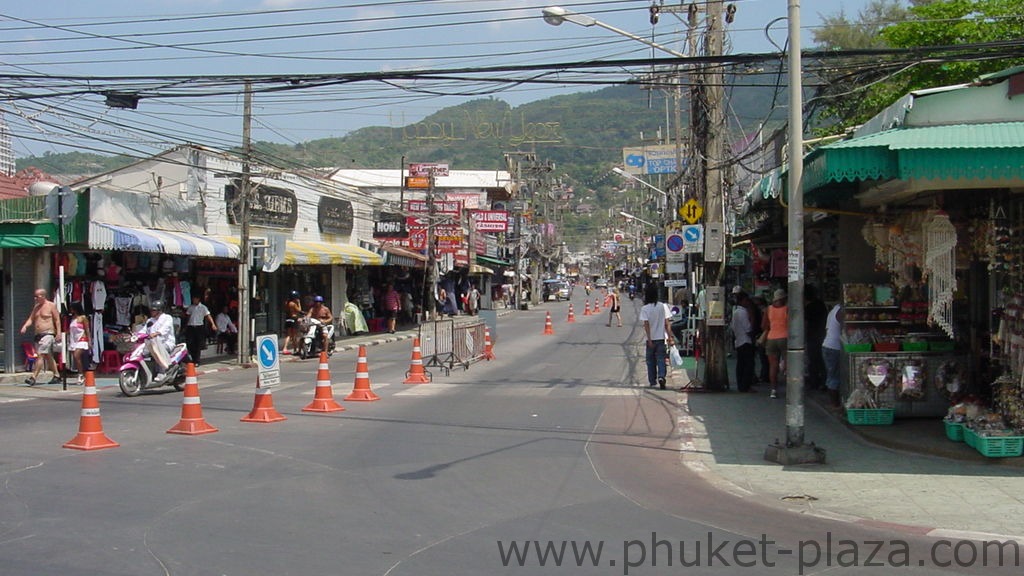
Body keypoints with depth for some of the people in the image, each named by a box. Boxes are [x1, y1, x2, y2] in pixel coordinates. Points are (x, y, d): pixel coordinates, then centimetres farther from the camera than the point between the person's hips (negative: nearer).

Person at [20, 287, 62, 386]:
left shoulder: (51, 305, -4)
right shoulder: (36, 307, 16)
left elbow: (57, 320, -7)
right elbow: (31, 319, 13)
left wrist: (58, 333, -13)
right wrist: (25, 326, -7)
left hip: (48, 334, -8)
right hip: (38, 335, 8)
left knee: (40, 355, -15)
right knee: (48, 356, 13)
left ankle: (33, 377, -19)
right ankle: (56, 376, 21)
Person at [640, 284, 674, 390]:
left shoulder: (645, 309, -9)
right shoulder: (663, 306, -3)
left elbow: (646, 325, -13)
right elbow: (666, 324, -2)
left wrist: (649, 340, -13)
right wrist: (670, 337, 2)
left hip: (651, 339, -1)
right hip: (661, 338, 1)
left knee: (651, 360, 13)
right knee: (661, 359, 3)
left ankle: (652, 381, 18)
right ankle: (661, 376, -21)